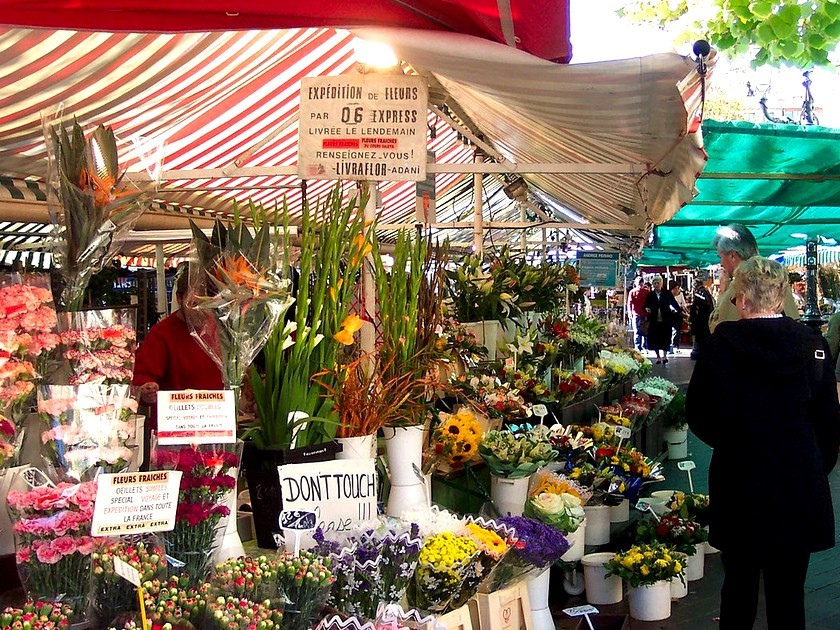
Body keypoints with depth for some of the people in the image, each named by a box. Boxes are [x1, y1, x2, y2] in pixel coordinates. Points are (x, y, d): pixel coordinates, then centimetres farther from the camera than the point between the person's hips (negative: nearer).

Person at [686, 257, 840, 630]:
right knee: (788, 592, 11)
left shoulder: (722, 343, -10)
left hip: (738, 484, -1)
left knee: (739, 585, 15)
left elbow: (698, 417, -4)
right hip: (800, 488, 1)